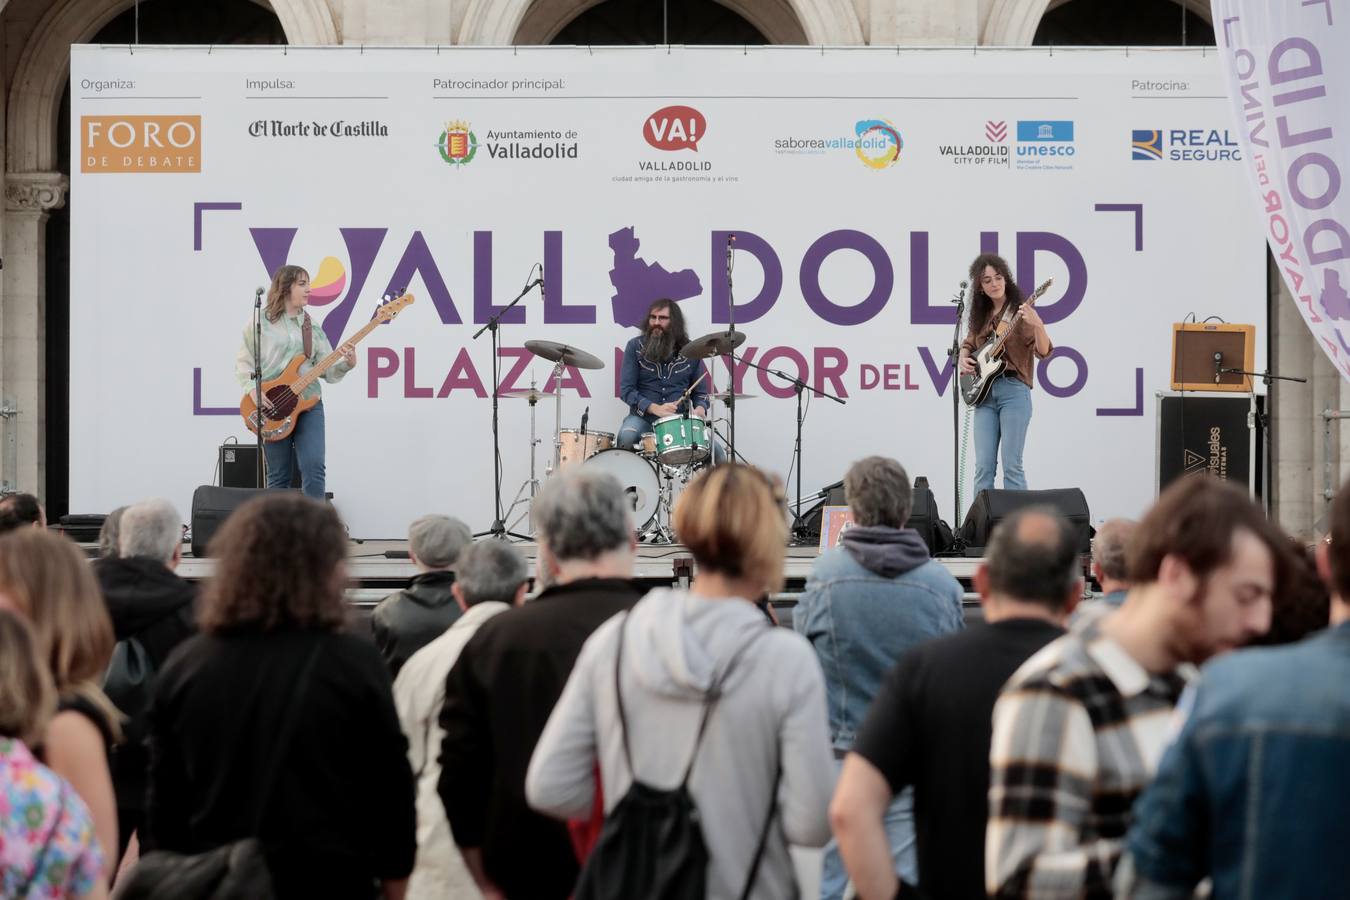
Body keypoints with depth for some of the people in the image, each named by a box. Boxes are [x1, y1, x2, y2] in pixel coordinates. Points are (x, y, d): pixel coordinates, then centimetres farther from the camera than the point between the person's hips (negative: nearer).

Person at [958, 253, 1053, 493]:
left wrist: (1037, 325, -32)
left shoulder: (1020, 311, -3)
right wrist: (963, 358, 8)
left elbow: (1044, 351, -13)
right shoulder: (981, 315, 14)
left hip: (1014, 390, -5)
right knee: (983, 466, 0)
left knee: (1012, 465, -8)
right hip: (984, 392, 5)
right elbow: (968, 344, 30)